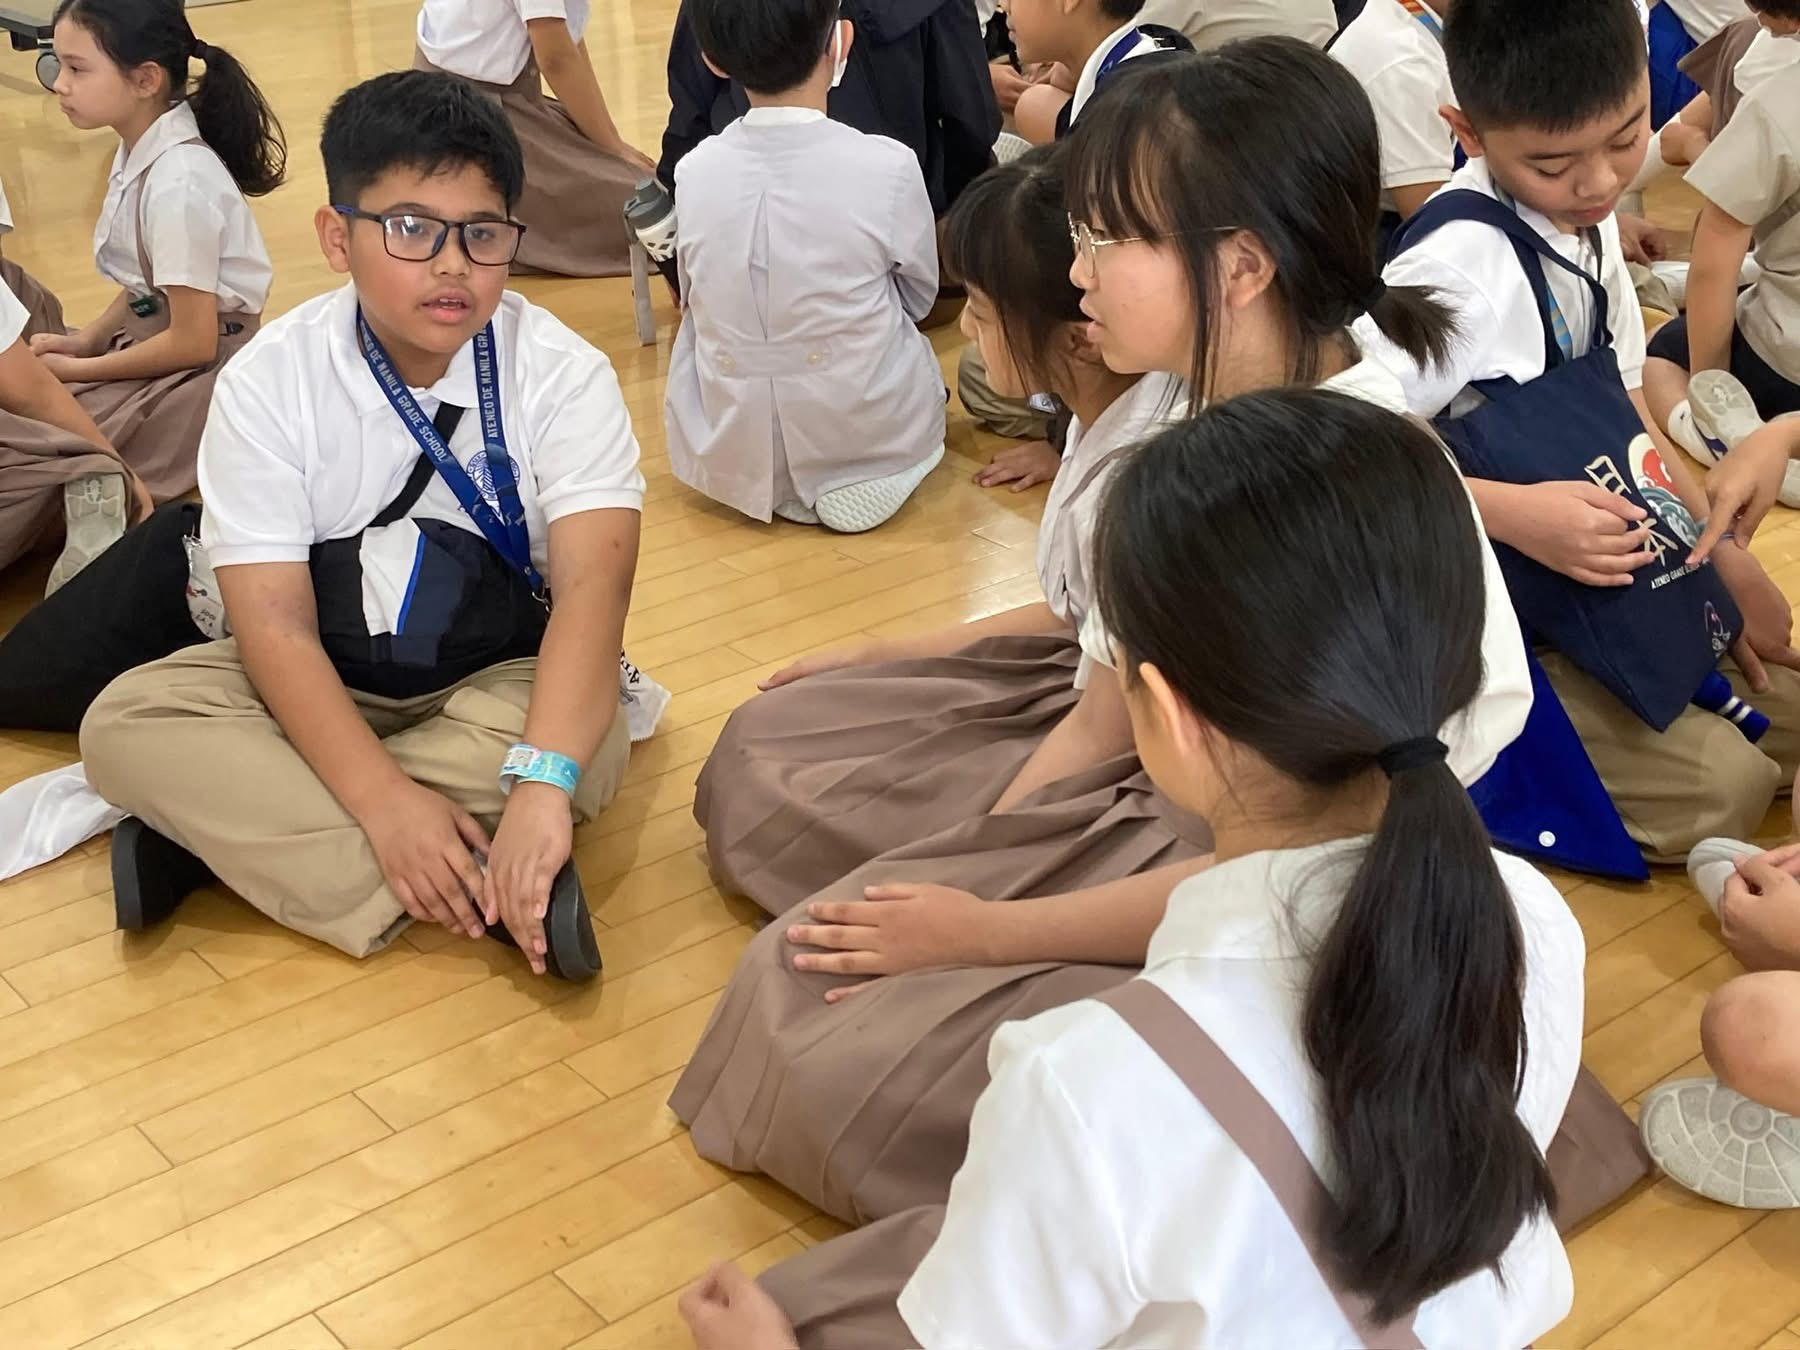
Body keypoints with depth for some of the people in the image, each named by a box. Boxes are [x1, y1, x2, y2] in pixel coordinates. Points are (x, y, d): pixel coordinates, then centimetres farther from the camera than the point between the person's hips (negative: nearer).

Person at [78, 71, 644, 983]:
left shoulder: (562, 373, -16)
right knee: (127, 721, -23)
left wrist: (539, 783, -46)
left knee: (590, 747, -33)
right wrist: (382, 796, -35)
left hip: (504, 681, -1)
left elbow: (594, 582, -29)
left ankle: (221, 821, -22)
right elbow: (272, 619, -19)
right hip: (322, 686, 1)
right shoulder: (268, 383, -14)